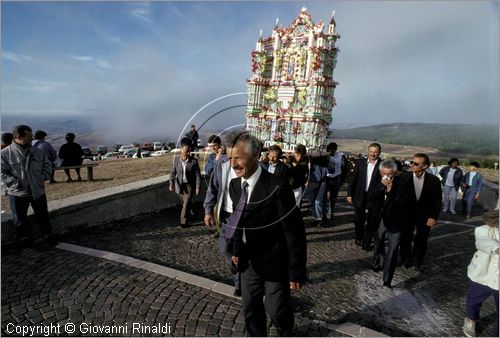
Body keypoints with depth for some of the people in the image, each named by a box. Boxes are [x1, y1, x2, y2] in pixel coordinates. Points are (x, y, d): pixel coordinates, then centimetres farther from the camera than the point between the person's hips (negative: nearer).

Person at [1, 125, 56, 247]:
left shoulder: (37, 152, 0)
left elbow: (47, 165, 10)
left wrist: (43, 178, -3)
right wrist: (15, 183, -17)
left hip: (38, 191, 2)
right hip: (17, 193, -2)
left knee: (42, 215, 13)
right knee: (20, 218, 12)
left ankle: (47, 234, 29)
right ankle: (24, 236, 31)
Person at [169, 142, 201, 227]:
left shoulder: (194, 161, -15)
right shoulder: (176, 159, -8)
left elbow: (198, 175, -11)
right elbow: (173, 173, 0)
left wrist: (197, 187, -13)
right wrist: (171, 184, -1)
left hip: (189, 185, -3)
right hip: (180, 185, 3)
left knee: (187, 203, -9)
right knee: (185, 202, 18)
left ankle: (183, 221, 4)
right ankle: (191, 212, 46)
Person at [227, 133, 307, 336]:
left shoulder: (277, 187, -25)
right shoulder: (234, 185, -4)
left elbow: (293, 231, -21)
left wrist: (296, 272, -17)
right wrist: (236, 250, 14)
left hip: (275, 261, -5)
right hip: (249, 260, 5)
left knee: (276, 309, 12)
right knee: (250, 307, 19)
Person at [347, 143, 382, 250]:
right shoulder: (361, 162, 1)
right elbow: (354, 179, 3)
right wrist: (349, 194, 0)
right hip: (359, 196, 2)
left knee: (371, 222, 8)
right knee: (358, 220, 14)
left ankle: (366, 242, 23)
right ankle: (359, 238, 36)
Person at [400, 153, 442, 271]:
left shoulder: (433, 180, -11)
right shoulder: (405, 177, -13)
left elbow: (437, 200, -5)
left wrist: (433, 217, -8)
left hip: (425, 215, 0)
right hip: (407, 213, 0)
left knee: (421, 240, 13)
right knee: (405, 239, 10)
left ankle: (417, 262, 35)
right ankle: (406, 260, 32)